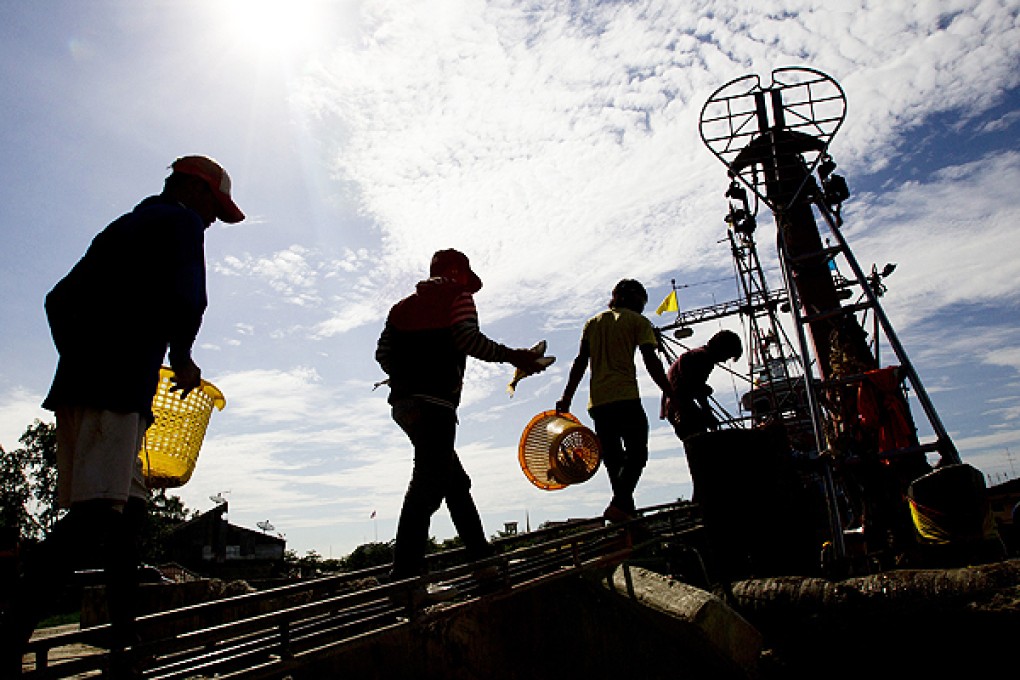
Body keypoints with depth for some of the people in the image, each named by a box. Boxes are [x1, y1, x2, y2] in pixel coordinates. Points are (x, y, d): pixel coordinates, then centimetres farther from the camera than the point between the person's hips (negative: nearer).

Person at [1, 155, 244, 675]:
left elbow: (58, 301, 27)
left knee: (130, 508, 11)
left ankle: (124, 641, 14)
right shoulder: (180, 221, 2)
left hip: (77, 384, 9)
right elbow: (184, 300, -16)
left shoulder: (121, 227, 27)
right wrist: (182, 360, 0)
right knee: (97, 515, -16)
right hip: (116, 388, -9)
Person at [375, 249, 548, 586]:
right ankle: (405, 572, -16)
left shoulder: (404, 305, 23)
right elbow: (467, 338, -13)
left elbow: (383, 353, 12)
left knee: (456, 482, 17)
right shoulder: (458, 296, 5)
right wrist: (511, 355, -9)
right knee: (428, 485, -12)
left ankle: (481, 553, 26)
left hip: (404, 403, 8)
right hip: (435, 404, -8)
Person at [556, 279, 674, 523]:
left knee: (613, 459, 11)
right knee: (636, 453, -3)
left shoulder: (593, 323, 20)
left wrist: (567, 397, 13)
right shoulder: (638, 321, 7)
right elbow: (651, 361, -4)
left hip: (597, 402, 5)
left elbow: (580, 363, 14)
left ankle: (625, 508, 8)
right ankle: (619, 504, -21)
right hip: (626, 398, -5)